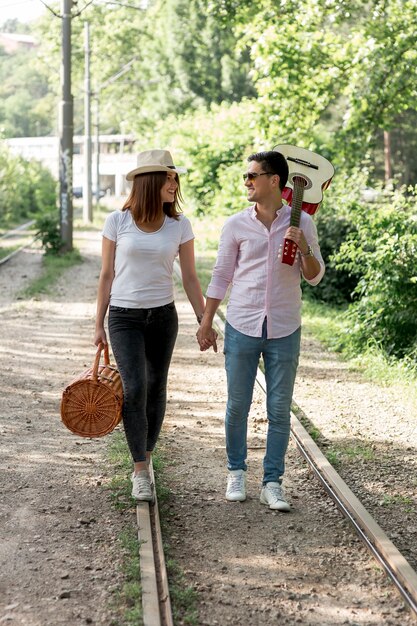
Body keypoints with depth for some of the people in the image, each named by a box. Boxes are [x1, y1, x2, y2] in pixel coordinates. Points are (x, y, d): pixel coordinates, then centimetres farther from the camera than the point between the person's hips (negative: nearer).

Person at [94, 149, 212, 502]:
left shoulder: (180, 225, -1)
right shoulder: (118, 221, -5)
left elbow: (190, 278, 5)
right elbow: (107, 276, 1)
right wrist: (99, 324, 3)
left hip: (163, 316, 3)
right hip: (125, 317, -2)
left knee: (156, 389, 8)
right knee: (135, 388, -14)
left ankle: (145, 459, 25)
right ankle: (141, 472, -7)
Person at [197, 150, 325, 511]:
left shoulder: (302, 223, 0)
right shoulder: (236, 225, 2)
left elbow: (315, 277, 4)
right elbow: (221, 277, 7)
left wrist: (305, 249, -15)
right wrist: (206, 323, 5)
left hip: (284, 331, 0)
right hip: (242, 327, 1)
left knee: (279, 410, 4)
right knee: (237, 406, 7)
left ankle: (273, 483, 13)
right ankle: (236, 472, 24)